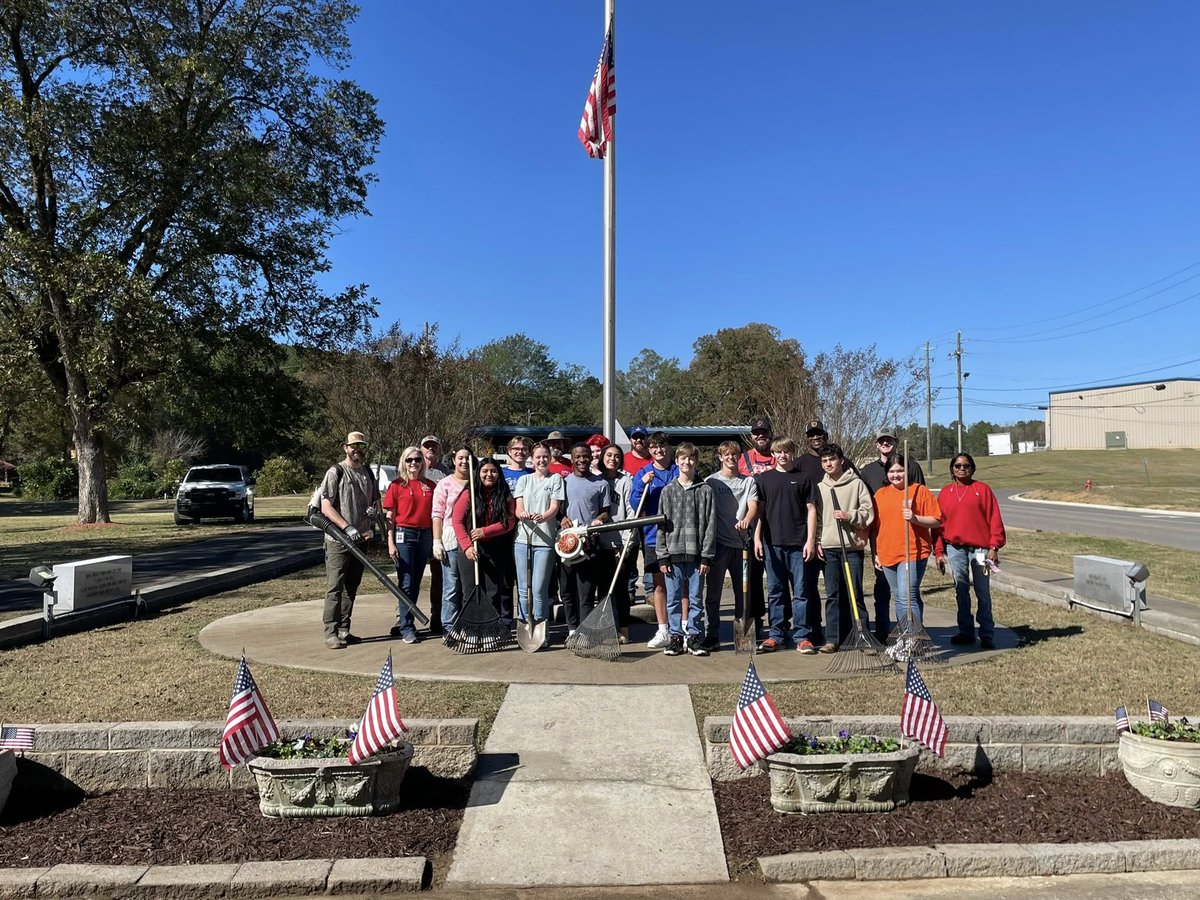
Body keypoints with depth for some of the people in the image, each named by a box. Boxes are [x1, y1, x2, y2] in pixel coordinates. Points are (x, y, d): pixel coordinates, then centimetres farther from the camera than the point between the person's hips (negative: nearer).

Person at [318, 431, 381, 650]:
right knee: (335, 587, -7)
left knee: (351, 587, 12)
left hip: (360, 539, 7)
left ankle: (343, 630, 20)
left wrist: (374, 508, 0)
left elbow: (375, 499, 24)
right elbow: (326, 508, -12)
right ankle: (331, 632, -3)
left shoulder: (368, 472, 13)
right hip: (338, 539, -7)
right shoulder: (336, 472, -7)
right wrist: (347, 528, -20)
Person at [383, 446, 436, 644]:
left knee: (415, 584, 9)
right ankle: (407, 628, 1)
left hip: (425, 536, 4)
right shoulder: (396, 485, 0)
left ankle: (402, 622, 21)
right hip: (404, 535, -4)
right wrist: (391, 543, -8)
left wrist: (435, 541, 8)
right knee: (406, 584, -5)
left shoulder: (430, 486, 10)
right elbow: (389, 517, -1)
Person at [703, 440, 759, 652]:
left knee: (743, 592, 8)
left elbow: (753, 505, -6)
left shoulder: (748, 481, 9)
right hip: (718, 543, -2)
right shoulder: (711, 481, 5)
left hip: (741, 542, 2)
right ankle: (711, 636, 7)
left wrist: (746, 521, -29)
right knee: (713, 593, 0)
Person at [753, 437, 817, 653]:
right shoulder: (765, 478, 9)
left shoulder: (802, 478, 6)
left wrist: (811, 540, -3)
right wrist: (757, 538, 1)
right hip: (772, 543, 1)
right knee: (775, 591, 7)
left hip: (798, 543, -1)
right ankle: (776, 635, 15)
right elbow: (760, 510, 9)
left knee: (801, 591, 1)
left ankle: (802, 637, 8)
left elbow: (811, 509, 5)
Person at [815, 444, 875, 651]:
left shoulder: (856, 484, 2)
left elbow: (869, 513, -1)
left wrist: (849, 516, -15)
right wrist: (817, 542, 6)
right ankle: (833, 639, 8)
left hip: (852, 546, -3)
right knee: (832, 595, 4)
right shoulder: (819, 488, 13)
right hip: (828, 548, 3)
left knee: (855, 594, -2)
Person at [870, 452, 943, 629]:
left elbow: (936, 521, -1)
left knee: (908, 598, -16)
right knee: (899, 599, 13)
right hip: (887, 554, 5)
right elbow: (875, 527, 15)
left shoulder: (920, 490, 0)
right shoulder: (880, 494, 11)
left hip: (913, 553, -5)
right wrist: (875, 554, 11)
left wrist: (915, 518, -18)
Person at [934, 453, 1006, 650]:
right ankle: (966, 632, 17)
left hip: (980, 548, -3)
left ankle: (987, 635, 7)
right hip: (955, 548, 3)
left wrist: (994, 547, -8)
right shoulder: (945, 492, 9)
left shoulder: (982, 489, 1)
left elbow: (994, 519, -1)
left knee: (983, 593, 1)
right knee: (961, 592, 8)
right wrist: (939, 551, 4)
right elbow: (939, 523, 8)